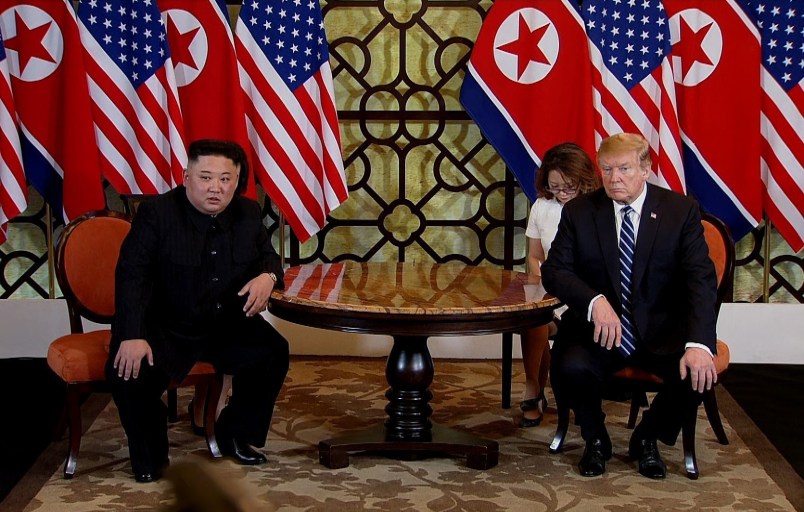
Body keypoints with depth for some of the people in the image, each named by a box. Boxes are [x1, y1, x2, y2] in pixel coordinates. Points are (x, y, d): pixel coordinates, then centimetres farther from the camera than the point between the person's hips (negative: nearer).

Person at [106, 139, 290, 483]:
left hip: (226, 325, 5)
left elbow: (268, 256, 14)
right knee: (129, 372, -28)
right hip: (162, 326, -4)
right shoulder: (157, 213, -15)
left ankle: (235, 434, 13)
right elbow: (132, 276, -20)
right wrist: (132, 336, -33)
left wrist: (268, 276, -14)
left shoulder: (249, 213, -1)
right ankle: (149, 456, 0)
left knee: (273, 352, -12)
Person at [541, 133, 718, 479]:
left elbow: (700, 280, -10)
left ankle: (647, 439, 5)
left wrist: (699, 344, -28)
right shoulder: (579, 212, 0)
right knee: (571, 368, -31)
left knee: (699, 372, -28)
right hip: (598, 330, 0)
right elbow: (554, 270, -6)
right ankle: (595, 441, 3)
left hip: (661, 332, 1)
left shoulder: (680, 211, -3)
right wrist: (595, 301, -28)